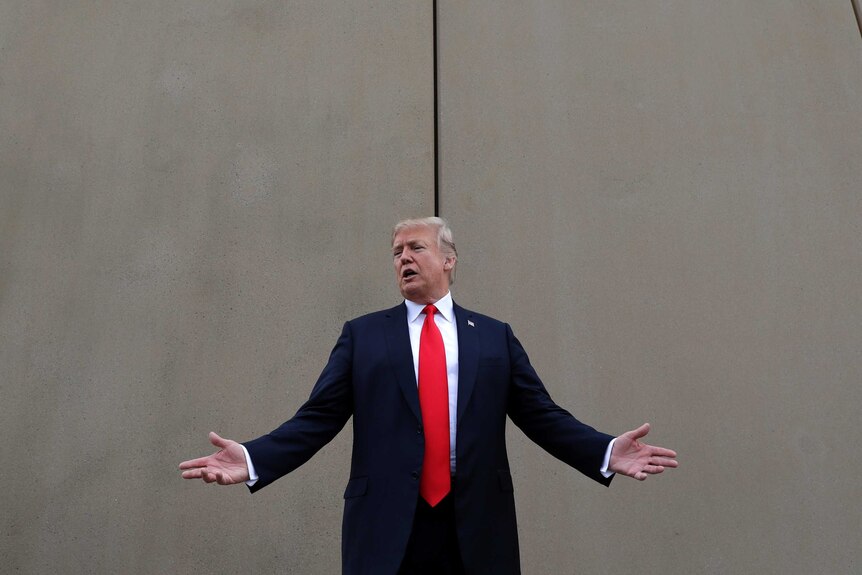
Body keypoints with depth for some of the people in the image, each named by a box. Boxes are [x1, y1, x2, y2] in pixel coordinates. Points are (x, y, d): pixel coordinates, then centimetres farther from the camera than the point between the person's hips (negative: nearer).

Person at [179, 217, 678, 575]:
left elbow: (542, 415, 5)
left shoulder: (495, 336, 9)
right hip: (387, 523, 0)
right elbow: (317, 419, 1)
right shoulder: (362, 335, 7)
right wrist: (253, 460, -12)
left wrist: (606, 453, -8)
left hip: (476, 524, 1)